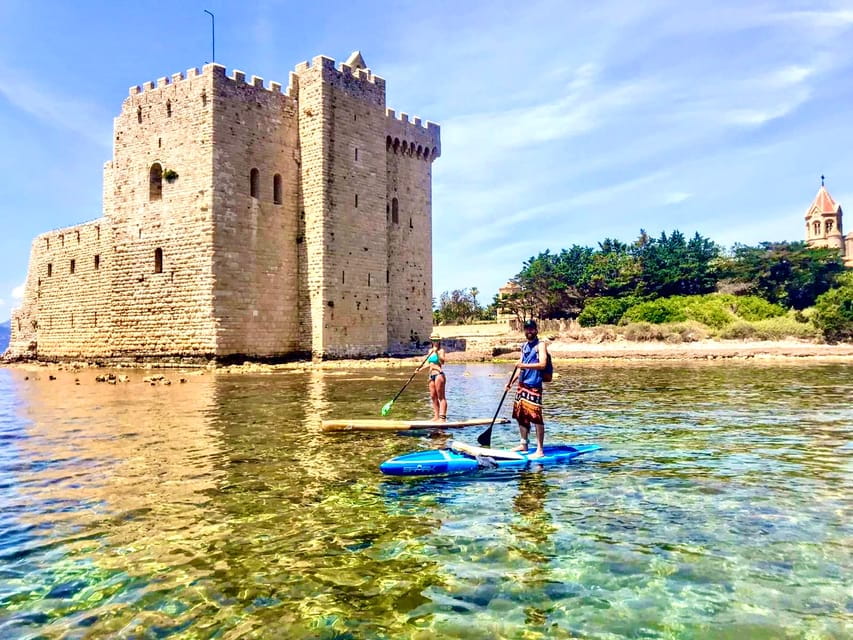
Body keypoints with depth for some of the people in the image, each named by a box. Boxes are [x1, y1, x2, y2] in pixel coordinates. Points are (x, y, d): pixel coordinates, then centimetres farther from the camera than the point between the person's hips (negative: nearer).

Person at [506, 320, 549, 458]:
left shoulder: (540, 345, -3)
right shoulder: (524, 346, 18)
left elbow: (542, 364, -16)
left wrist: (524, 365, -23)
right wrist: (511, 381, 18)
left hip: (534, 386, -8)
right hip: (522, 385, 8)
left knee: (536, 417, -9)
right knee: (520, 416, 12)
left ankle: (540, 450, -5)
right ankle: (524, 444, 26)